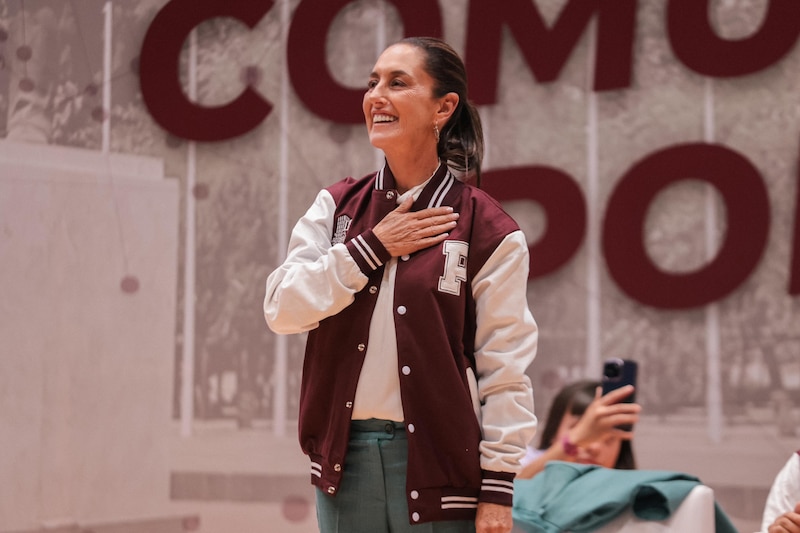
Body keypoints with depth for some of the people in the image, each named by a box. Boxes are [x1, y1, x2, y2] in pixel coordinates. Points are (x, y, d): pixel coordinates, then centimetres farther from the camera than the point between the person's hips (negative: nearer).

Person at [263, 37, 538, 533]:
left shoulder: (488, 231, -5)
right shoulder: (337, 207, 8)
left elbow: (505, 372, -5)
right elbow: (282, 307, -3)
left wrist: (497, 490, -9)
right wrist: (371, 246, -9)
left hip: (437, 457, -4)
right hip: (346, 454, 4)